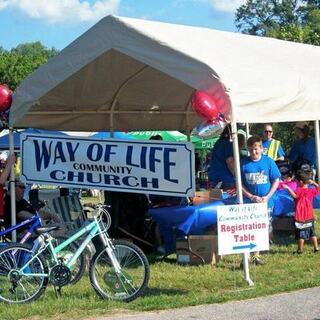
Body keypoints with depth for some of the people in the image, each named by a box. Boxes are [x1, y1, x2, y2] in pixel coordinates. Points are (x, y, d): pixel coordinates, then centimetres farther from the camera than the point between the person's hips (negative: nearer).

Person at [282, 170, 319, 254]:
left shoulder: (299, 190, -16)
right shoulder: (311, 191, 3)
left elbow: (295, 195, -38)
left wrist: (288, 188, -38)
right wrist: (313, 182, 23)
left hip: (300, 217, -6)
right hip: (310, 216, 6)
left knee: (301, 234, 0)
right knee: (312, 233, 16)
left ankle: (300, 249, 4)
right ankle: (316, 248, 19)